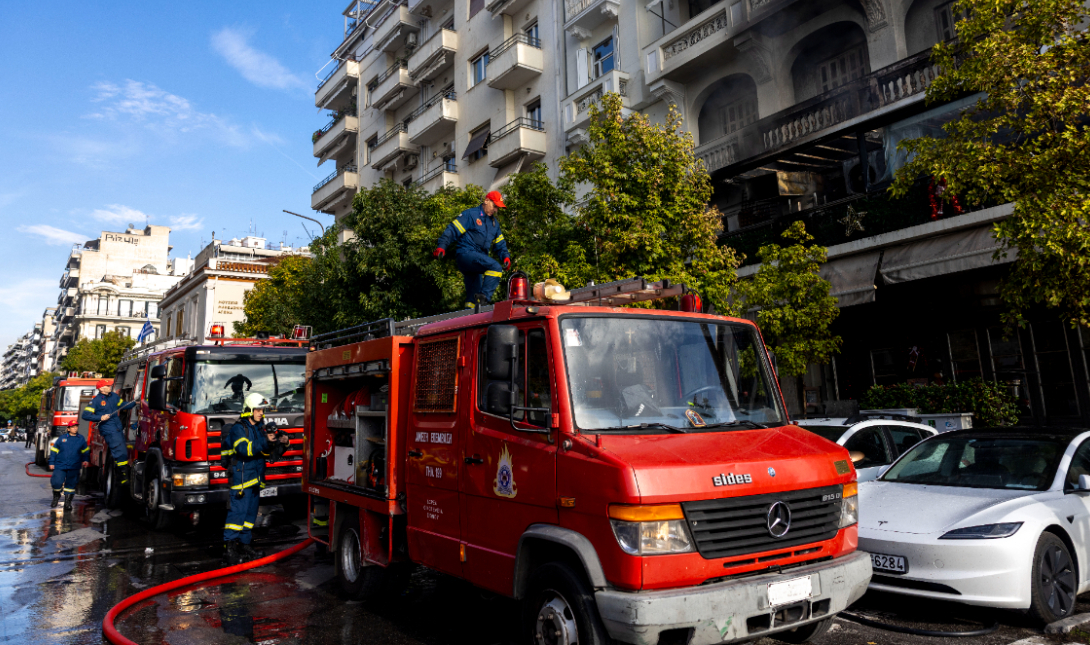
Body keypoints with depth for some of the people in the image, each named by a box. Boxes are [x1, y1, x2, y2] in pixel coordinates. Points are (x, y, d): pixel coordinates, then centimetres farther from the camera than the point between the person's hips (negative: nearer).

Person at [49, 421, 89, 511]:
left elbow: (85, 451, 21)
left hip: (73, 468, 2)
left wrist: (85, 460, 16)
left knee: (71, 485, 7)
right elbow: (54, 450, 7)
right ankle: (56, 497, 16)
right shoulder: (61, 439, 1)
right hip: (60, 466, -2)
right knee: (57, 482, -14)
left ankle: (68, 502, 18)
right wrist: (51, 463, 3)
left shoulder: (81, 439, 7)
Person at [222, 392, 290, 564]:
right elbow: (244, 449, -25)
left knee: (250, 514, 12)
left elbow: (270, 454, 17)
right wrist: (265, 441, -32)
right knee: (237, 513, -10)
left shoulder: (260, 428, 16)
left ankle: (244, 545, 20)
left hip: (255, 480, 8)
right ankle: (229, 547, -7)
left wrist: (282, 444, -2)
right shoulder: (238, 429, -8)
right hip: (241, 478, -8)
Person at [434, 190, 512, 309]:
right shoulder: (470, 214, -2)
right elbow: (453, 230, -9)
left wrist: (505, 256, 5)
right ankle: (484, 296, -31)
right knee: (495, 267, -28)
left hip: (476, 261, 8)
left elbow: (500, 243, 25)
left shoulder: (494, 223, 22)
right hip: (465, 254, -8)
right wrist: (442, 246, -21)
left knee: (473, 296, 8)